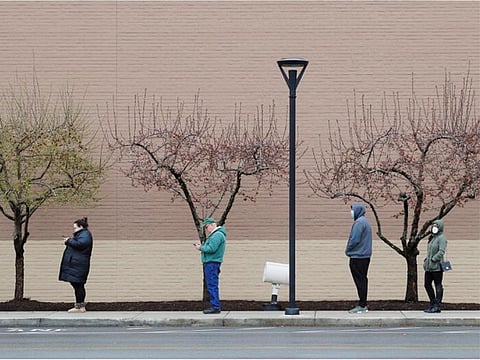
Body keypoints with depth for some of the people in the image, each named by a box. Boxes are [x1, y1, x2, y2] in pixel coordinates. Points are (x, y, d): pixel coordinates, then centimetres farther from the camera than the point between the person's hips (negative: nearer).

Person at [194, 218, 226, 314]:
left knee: (212, 286, -11)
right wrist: (202, 246, 6)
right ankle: (215, 306, 14)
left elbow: (211, 249, -22)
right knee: (212, 286, 11)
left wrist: (201, 248, -9)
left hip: (212, 263, -11)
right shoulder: (213, 235, 22)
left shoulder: (217, 235, -13)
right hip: (209, 263, 11)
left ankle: (215, 307, -13)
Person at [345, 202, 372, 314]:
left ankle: (362, 305, -5)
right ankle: (363, 304, 16)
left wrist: (348, 250, -5)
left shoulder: (359, 222, -17)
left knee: (360, 280, -6)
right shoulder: (365, 221, 15)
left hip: (358, 257, -10)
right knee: (363, 280, 12)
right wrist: (349, 251, 17)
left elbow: (355, 239, -21)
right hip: (365, 255, 10)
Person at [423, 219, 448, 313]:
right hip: (429, 267, 9)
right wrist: (426, 260, 13)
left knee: (438, 285, -4)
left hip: (437, 266, -9)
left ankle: (438, 306, -2)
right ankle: (433, 303, 20)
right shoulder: (432, 238, 17)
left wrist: (433, 260, -19)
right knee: (427, 284, 10)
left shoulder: (442, 238, -9)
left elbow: (441, 251, -18)